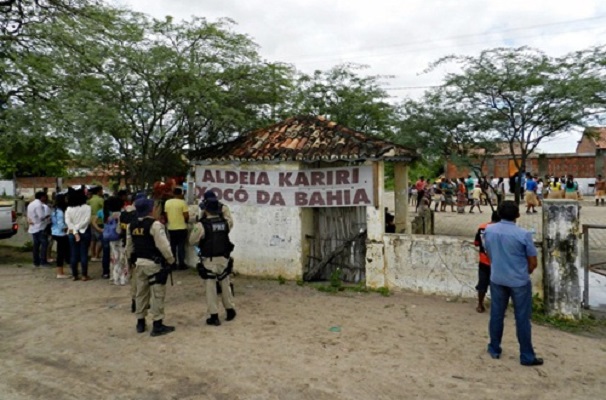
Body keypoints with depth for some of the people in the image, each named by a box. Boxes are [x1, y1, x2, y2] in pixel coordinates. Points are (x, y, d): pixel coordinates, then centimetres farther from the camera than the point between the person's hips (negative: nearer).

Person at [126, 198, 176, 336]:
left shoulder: (131, 225, 7)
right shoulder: (154, 224, -17)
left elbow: (129, 246, 15)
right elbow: (163, 245, -19)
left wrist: (132, 260, 26)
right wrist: (171, 260, -7)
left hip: (139, 262, 7)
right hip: (154, 263, -7)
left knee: (141, 292, 17)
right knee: (157, 293, 0)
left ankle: (140, 322, 27)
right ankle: (157, 325, 3)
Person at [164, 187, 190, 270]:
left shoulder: (167, 202, 2)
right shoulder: (183, 202, -11)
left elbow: (166, 215, 8)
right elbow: (186, 216, -13)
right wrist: (186, 220, 8)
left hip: (171, 228, 4)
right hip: (181, 228, -4)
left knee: (173, 246, 13)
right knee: (181, 246, 2)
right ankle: (181, 264, 3)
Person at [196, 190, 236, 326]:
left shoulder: (202, 225, -15)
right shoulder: (225, 222, -3)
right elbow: (230, 222, 22)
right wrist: (224, 209, 20)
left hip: (209, 260, -4)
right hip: (224, 259, 4)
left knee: (210, 288, 5)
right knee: (225, 285, 19)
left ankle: (214, 316, 9)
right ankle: (230, 310, 29)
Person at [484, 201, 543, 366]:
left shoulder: (488, 230, -6)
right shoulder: (523, 234, -17)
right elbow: (533, 262, -8)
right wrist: (524, 274, 11)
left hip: (497, 279, 3)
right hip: (519, 281, -3)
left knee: (496, 315, 14)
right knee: (522, 319, 8)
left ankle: (494, 349, 26)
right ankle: (527, 356, 18)